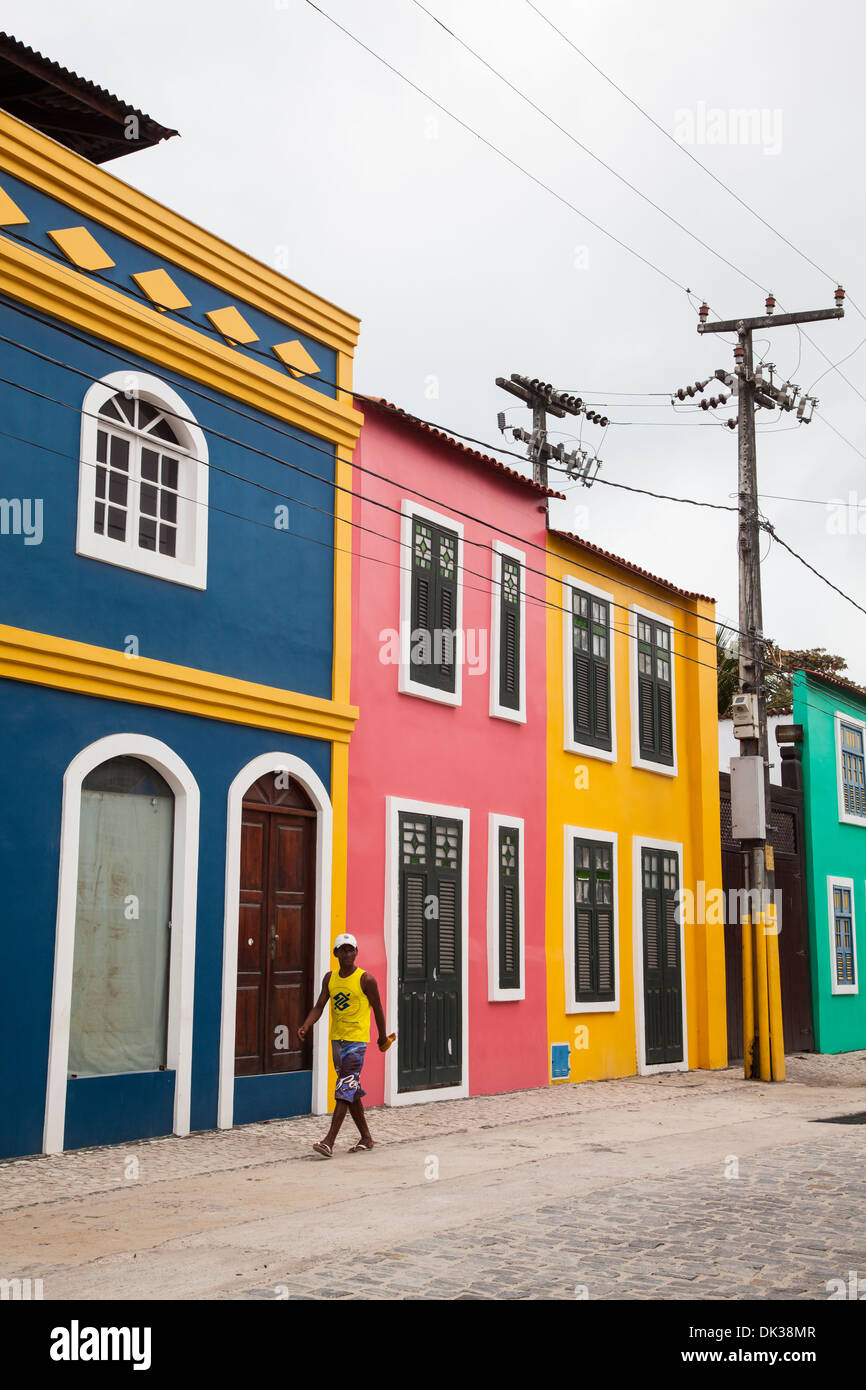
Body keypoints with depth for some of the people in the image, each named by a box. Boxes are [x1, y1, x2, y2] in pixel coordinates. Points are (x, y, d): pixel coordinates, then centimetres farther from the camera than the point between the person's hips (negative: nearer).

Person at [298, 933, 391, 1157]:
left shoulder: (366, 979, -8)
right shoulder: (330, 978, 7)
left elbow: (378, 1009, 1)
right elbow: (319, 1007, 3)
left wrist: (382, 1038, 9)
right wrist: (305, 1026, -15)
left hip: (357, 1040, -6)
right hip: (337, 1039, 6)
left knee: (345, 1090, -13)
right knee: (351, 1091, 12)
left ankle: (329, 1141, -17)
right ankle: (366, 1138, 24)